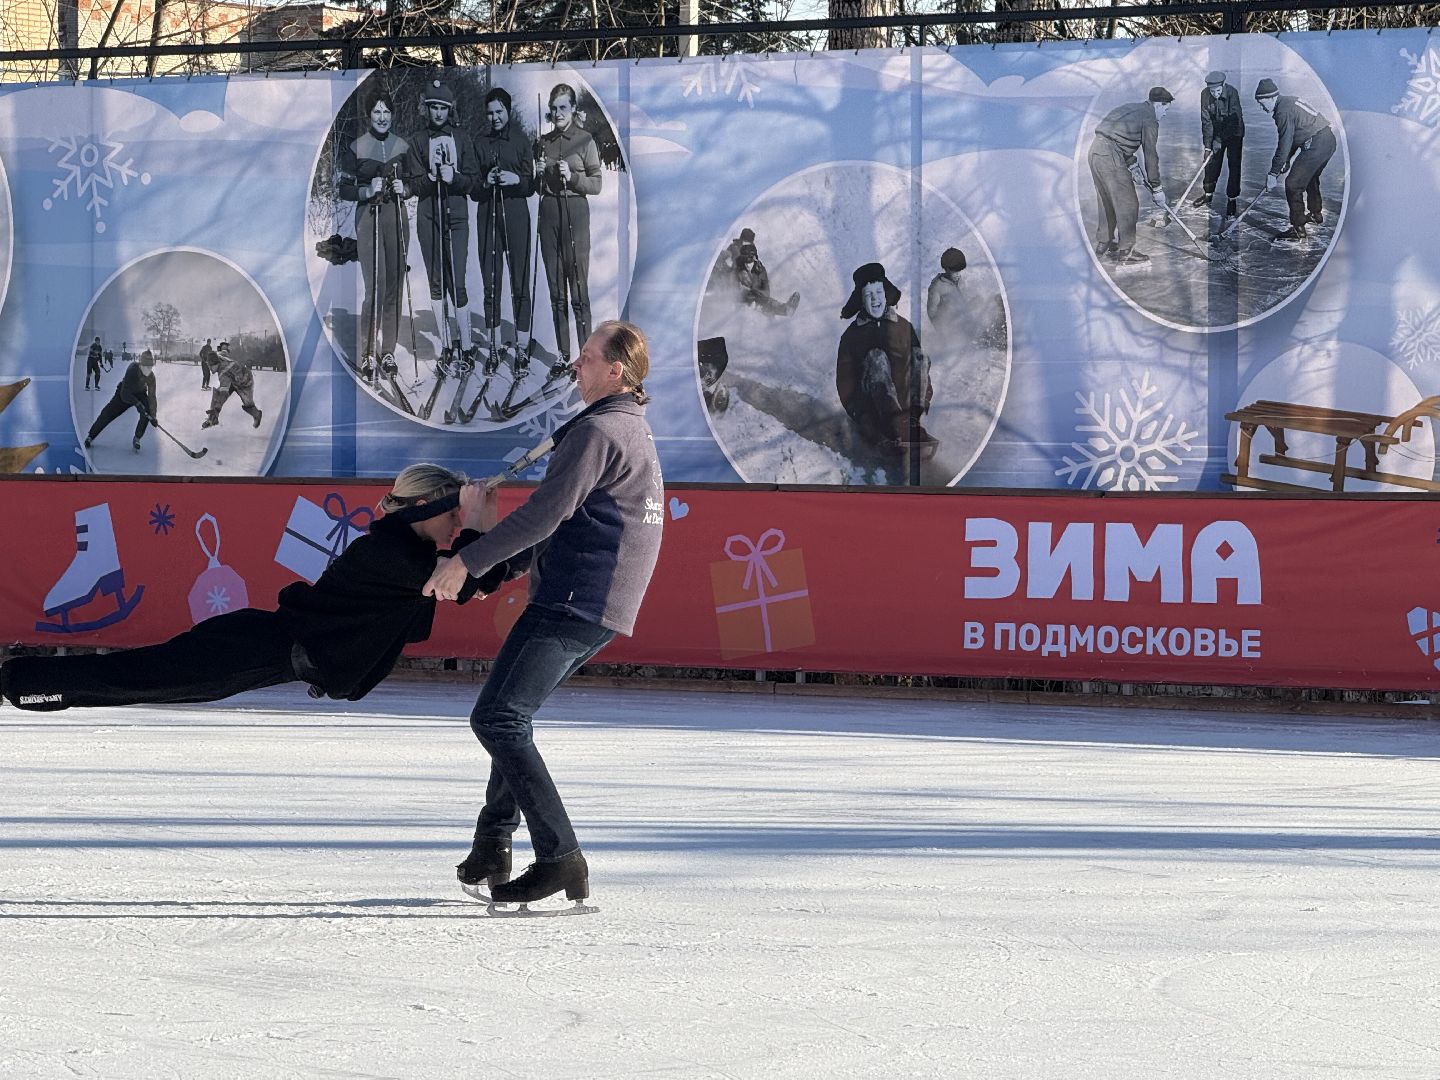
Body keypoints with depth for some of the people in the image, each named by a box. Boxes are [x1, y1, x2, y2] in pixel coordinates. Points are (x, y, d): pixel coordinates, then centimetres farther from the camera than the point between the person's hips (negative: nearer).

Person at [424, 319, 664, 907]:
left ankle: (560, 859, -21)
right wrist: (501, 565, 23)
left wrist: (468, 562, -14)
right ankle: (492, 848, 25)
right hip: (600, 609, 11)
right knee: (511, 714, 24)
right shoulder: (634, 431, 22)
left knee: (497, 719, -15)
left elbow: (545, 515, -19)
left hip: (572, 603, -11)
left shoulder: (598, 431, -12)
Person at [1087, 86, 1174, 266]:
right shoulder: (1150, 120, -4)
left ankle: (1103, 244, 34)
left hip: (1096, 149, 9)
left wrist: (1134, 167, 24)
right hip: (1111, 157, -9)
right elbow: (1150, 155, -5)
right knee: (1127, 204, -2)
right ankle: (1125, 253, 0)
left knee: (1107, 202, 23)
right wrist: (1156, 188, 0)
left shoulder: (1131, 109, 23)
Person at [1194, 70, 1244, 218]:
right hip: (1216, 133, 3)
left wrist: (1218, 143, -31)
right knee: (1211, 163, 8)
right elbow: (1206, 121, -13)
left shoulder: (1232, 93, -28)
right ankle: (1208, 194, 26)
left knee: (1233, 166, -5)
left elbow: (1233, 119, -29)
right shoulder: (1205, 95, -17)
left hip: (1233, 133, -3)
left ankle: (1231, 200, 3)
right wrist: (1206, 143, -20)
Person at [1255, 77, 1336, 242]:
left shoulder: (1284, 111, -17)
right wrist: (1287, 159, 23)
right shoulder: (1289, 100, 15)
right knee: (1311, 178, 31)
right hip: (1329, 138, 10)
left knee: (1293, 184, -7)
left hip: (1316, 146, -10)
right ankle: (1316, 214, 49)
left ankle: (1298, 229, -6)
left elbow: (1284, 145, -17)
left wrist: (1273, 174, -12)